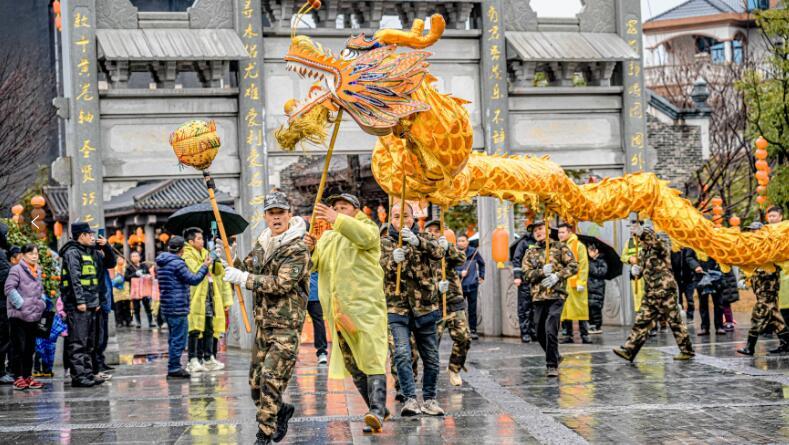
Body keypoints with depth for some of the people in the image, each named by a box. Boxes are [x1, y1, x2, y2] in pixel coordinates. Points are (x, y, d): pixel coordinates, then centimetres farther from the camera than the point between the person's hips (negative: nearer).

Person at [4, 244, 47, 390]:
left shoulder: (37, 271, 15)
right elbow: (9, 288, -16)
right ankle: (19, 378, 0)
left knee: (30, 348, 11)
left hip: (34, 316, 7)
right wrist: (20, 304, -17)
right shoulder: (17, 270, -8)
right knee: (19, 347, -5)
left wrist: (42, 302, 11)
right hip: (19, 316, -7)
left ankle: (28, 377, 18)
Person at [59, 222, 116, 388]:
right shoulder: (72, 252, -8)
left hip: (91, 304, 9)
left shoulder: (93, 253, 17)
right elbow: (74, 278, -16)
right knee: (78, 342, -9)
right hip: (77, 305, -9)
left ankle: (88, 373, 17)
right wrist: (80, 301, -22)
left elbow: (111, 263, 25)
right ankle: (78, 376, -11)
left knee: (89, 343, 12)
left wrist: (106, 247, 8)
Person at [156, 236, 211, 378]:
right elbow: (193, 280, -14)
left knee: (173, 338, 15)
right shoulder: (177, 263, -15)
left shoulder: (161, 263, 13)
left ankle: (173, 367, 18)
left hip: (167, 306, 10)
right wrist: (205, 266, -3)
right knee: (179, 339, -4)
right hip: (178, 307, -10)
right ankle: (174, 368, -3)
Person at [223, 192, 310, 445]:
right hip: (263, 322, 7)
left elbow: (282, 283, -21)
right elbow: (247, 268, 19)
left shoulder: (298, 248, -12)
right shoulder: (262, 244, 12)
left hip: (286, 325, -7)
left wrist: (243, 278, -20)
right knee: (256, 381, 12)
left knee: (271, 379, -14)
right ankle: (281, 410, 37)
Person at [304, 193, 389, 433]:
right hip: (339, 310, 7)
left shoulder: (367, 227, 4)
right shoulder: (327, 237, 23)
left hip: (366, 305, -7)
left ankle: (376, 413, -23)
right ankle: (377, 408, 19)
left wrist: (337, 220, -35)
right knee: (353, 365, 9)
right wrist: (311, 249, -7)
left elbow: (364, 236, -21)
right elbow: (314, 265, 15)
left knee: (372, 359, -15)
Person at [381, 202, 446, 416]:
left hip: (424, 306, 2)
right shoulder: (384, 242, 7)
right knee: (402, 353, -20)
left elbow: (438, 251, -13)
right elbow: (379, 268, -9)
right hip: (397, 308, -2)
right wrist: (393, 260, -31)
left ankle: (429, 399, 22)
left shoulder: (422, 240, 9)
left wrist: (417, 241, -31)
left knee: (431, 357, 7)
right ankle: (410, 399, -19)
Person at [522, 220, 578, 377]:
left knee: (551, 330, -16)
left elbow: (573, 266, -1)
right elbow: (526, 274, 2)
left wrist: (557, 276, -13)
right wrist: (542, 272, -15)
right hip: (538, 296, 5)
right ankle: (555, 357, 33)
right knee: (540, 332, 10)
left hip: (556, 295, -5)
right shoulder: (530, 253, 13)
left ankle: (552, 365, -8)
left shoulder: (560, 247, 5)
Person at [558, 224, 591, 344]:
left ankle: (584, 335, 2)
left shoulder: (579, 246, -1)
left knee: (580, 309, -3)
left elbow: (584, 265, -6)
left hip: (575, 284, -4)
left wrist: (581, 282, -13)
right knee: (564, 310, 4)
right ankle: (569, 335, 11)